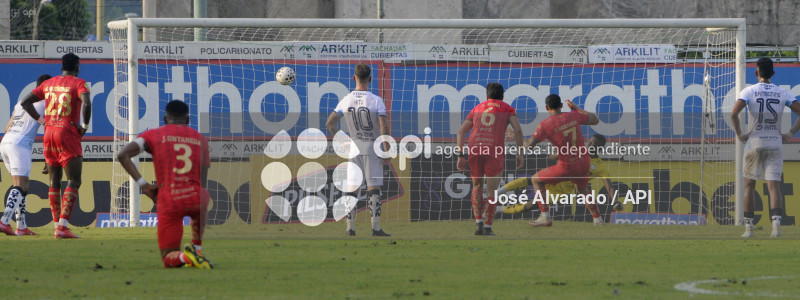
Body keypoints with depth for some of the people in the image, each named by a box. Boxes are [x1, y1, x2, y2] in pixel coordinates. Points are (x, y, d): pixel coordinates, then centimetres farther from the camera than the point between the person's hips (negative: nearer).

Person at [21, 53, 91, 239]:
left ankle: (57, 224, 14)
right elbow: (86, 103, -21)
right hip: (68, 133, -6)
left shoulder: (48, 83, 14)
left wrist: (41, 119, 13)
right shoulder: (78, 83, -3)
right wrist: (85, 125, -8)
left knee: (54, 182, 13)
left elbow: (25, 102, 14)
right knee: (74, 181, -7)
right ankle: (63, 226, -19)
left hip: (49, 133, 6)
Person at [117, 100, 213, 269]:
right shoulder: (200, 139, 15)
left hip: (169, 204, -2)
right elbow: (202, 183, 15)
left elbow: (122, 155, -5)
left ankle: (184, 256, -24)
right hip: (197, 200, 2)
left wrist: (143, 185, -5)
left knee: (168, 259, 9)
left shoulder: (154, 135, 9)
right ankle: (197, 247, 29)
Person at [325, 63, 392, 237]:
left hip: (354, 149, 3)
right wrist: (386, 151, -8)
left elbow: (330, 123, 0)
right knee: (374, 188, 0)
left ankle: (350, 228, 4)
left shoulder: (346, 101, -1)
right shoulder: (376, 100, -11)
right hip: (372, 147, -3)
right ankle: (375, 228, -5)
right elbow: (384, 128, -15)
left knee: (352, 189, 7)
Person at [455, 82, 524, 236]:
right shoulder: (507, 108, 17)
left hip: (474, 150, 2)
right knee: (492, 191, 8)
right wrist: (520, 153, 4)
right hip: (495, 152, -2)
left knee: (477, 187, 21)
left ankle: (478, 223, 9)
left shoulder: (477, 108, 25)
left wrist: (460, 156, 13)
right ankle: (487, 227, -1)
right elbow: (518, 129, 1)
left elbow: (461, 131, 16)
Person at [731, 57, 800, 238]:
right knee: (774, 186, -3)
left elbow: (734, 113, -19)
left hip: (754, 142, -1)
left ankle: (749, 227, 11)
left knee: (749, 186, 12)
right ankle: (776, 224, -21)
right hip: (775, 144, 1)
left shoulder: (749, 91, -5)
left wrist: (739, 134, -7)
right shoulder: (782, 93, 3)